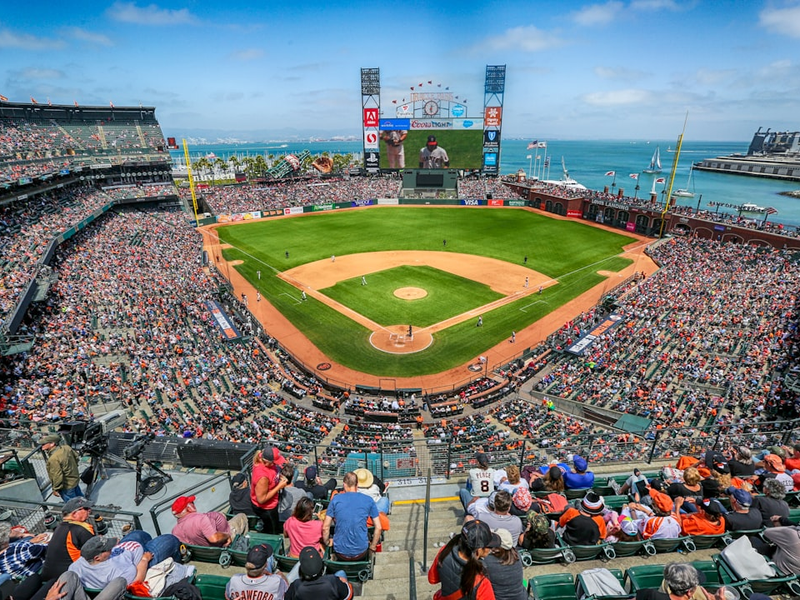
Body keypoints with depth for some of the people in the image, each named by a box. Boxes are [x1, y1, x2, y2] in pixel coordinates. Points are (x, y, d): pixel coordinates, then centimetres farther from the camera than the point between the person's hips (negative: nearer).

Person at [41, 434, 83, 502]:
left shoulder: (53, 459, -32)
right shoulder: (66, 447, -9)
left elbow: (57, 476, -28)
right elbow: (76, 457, 8)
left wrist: (55, 489, -13)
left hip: (67, 487, -8)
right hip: (75, 479, 8)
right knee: (80, 496, 29)